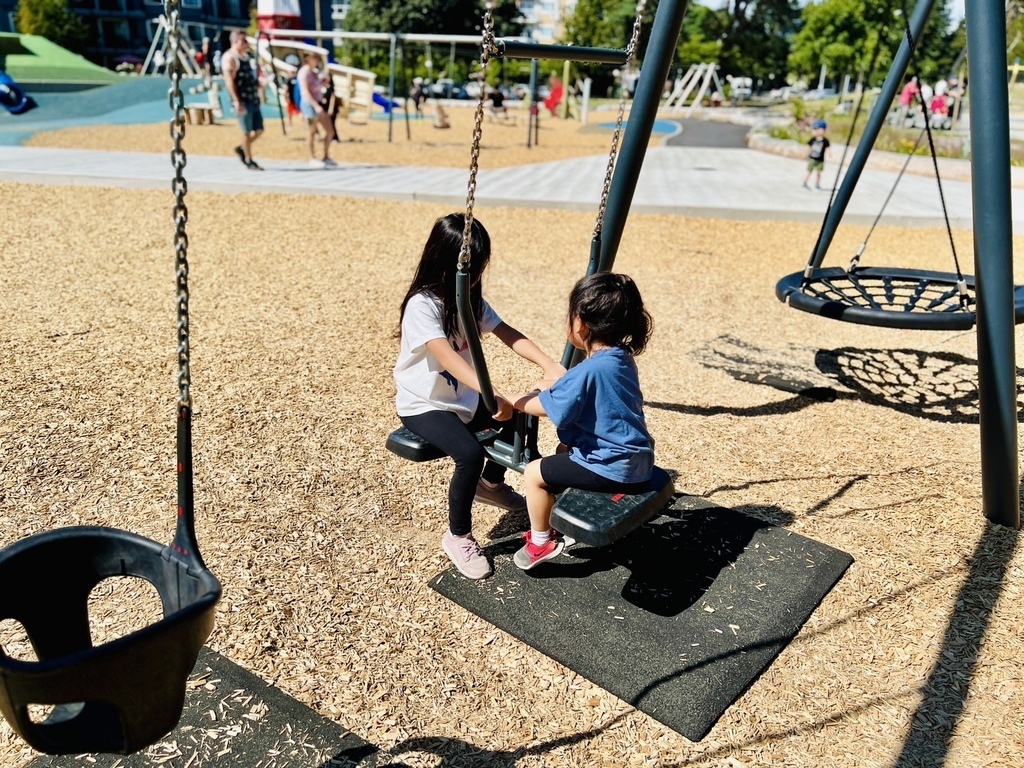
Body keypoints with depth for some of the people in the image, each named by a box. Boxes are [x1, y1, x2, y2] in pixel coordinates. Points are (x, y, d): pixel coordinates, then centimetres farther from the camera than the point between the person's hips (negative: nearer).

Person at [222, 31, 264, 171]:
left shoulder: (245, 56, 17)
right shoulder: (230, 58, -10)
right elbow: (229, 81, -17)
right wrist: (237, 101, -24)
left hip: (253, 99, 8)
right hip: (243, 101, -8)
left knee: (259, 129, 10)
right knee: (247, 131, -2)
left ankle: (241, 149, 28)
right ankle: (249, 161, 8)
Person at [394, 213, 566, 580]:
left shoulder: (471, 300, 0)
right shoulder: (422, 305, -24)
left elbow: (509, 335, -6)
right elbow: (447, 357, -38)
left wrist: (549, 364, -22)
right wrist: (491, 393, -51)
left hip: (463, 397, 8)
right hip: (423, 404, -8)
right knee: (470, 454, -28)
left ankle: (491, 483, 29)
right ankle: (458, 536, -5)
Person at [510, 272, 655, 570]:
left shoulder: (589, 371, -25)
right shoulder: (622, 358, 3)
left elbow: (548, 407, -15)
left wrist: (511, 401, -1)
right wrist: (553, 385, 13)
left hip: (612, 470, -9)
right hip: (637, 461, 9)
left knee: (534, 473, 3)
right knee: (564, 451, 29)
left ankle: (542, 541, 19)